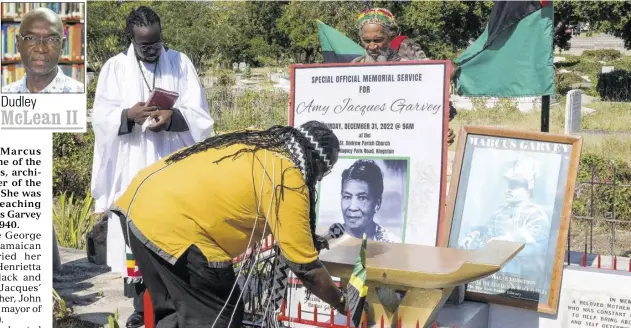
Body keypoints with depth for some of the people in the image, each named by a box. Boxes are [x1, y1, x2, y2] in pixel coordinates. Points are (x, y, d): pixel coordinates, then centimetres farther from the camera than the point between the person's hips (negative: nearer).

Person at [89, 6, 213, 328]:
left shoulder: (181, 63, 4)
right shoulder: (114, 67, 4)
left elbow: (199, 114, 0)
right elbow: (101, 118, 0)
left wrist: (173, 117, -21)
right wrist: (128, 115, -21)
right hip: (131, 169, 0)